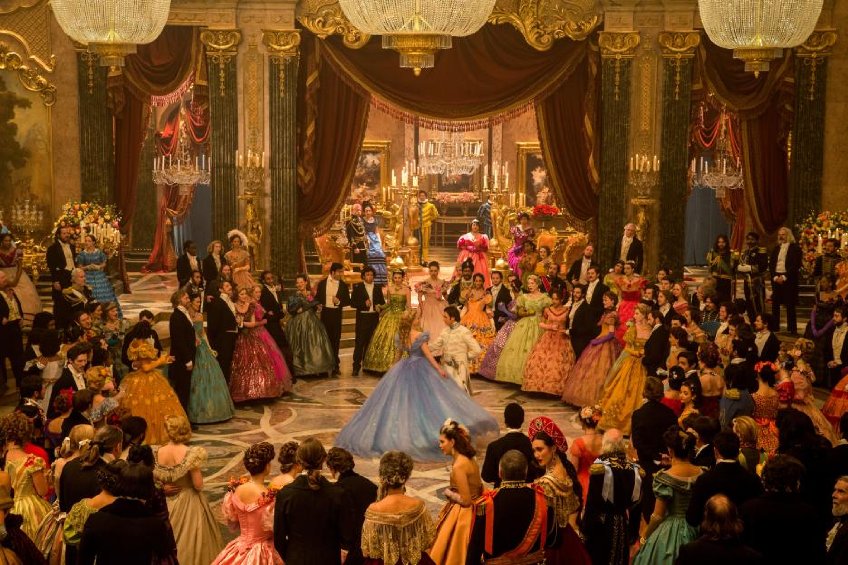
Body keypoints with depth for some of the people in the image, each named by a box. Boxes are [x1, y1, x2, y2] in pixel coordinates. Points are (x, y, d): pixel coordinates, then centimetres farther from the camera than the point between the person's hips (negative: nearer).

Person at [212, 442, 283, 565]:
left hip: (240, 548, 6)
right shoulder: (269, 497, -24)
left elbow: (231, 520, 8)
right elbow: (274, 529, -16)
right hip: (262, 553, -6)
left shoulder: (236, 490, -7)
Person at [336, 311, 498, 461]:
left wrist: (395, 368, 28)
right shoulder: (420, 336, -16)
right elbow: (428, 354, -17)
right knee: (424, 399, 0)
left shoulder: (400, 337, 1)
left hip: (404, 369, 6)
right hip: (421, 369, -6)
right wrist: (439, 369, -15)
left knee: (401, 402, 10)